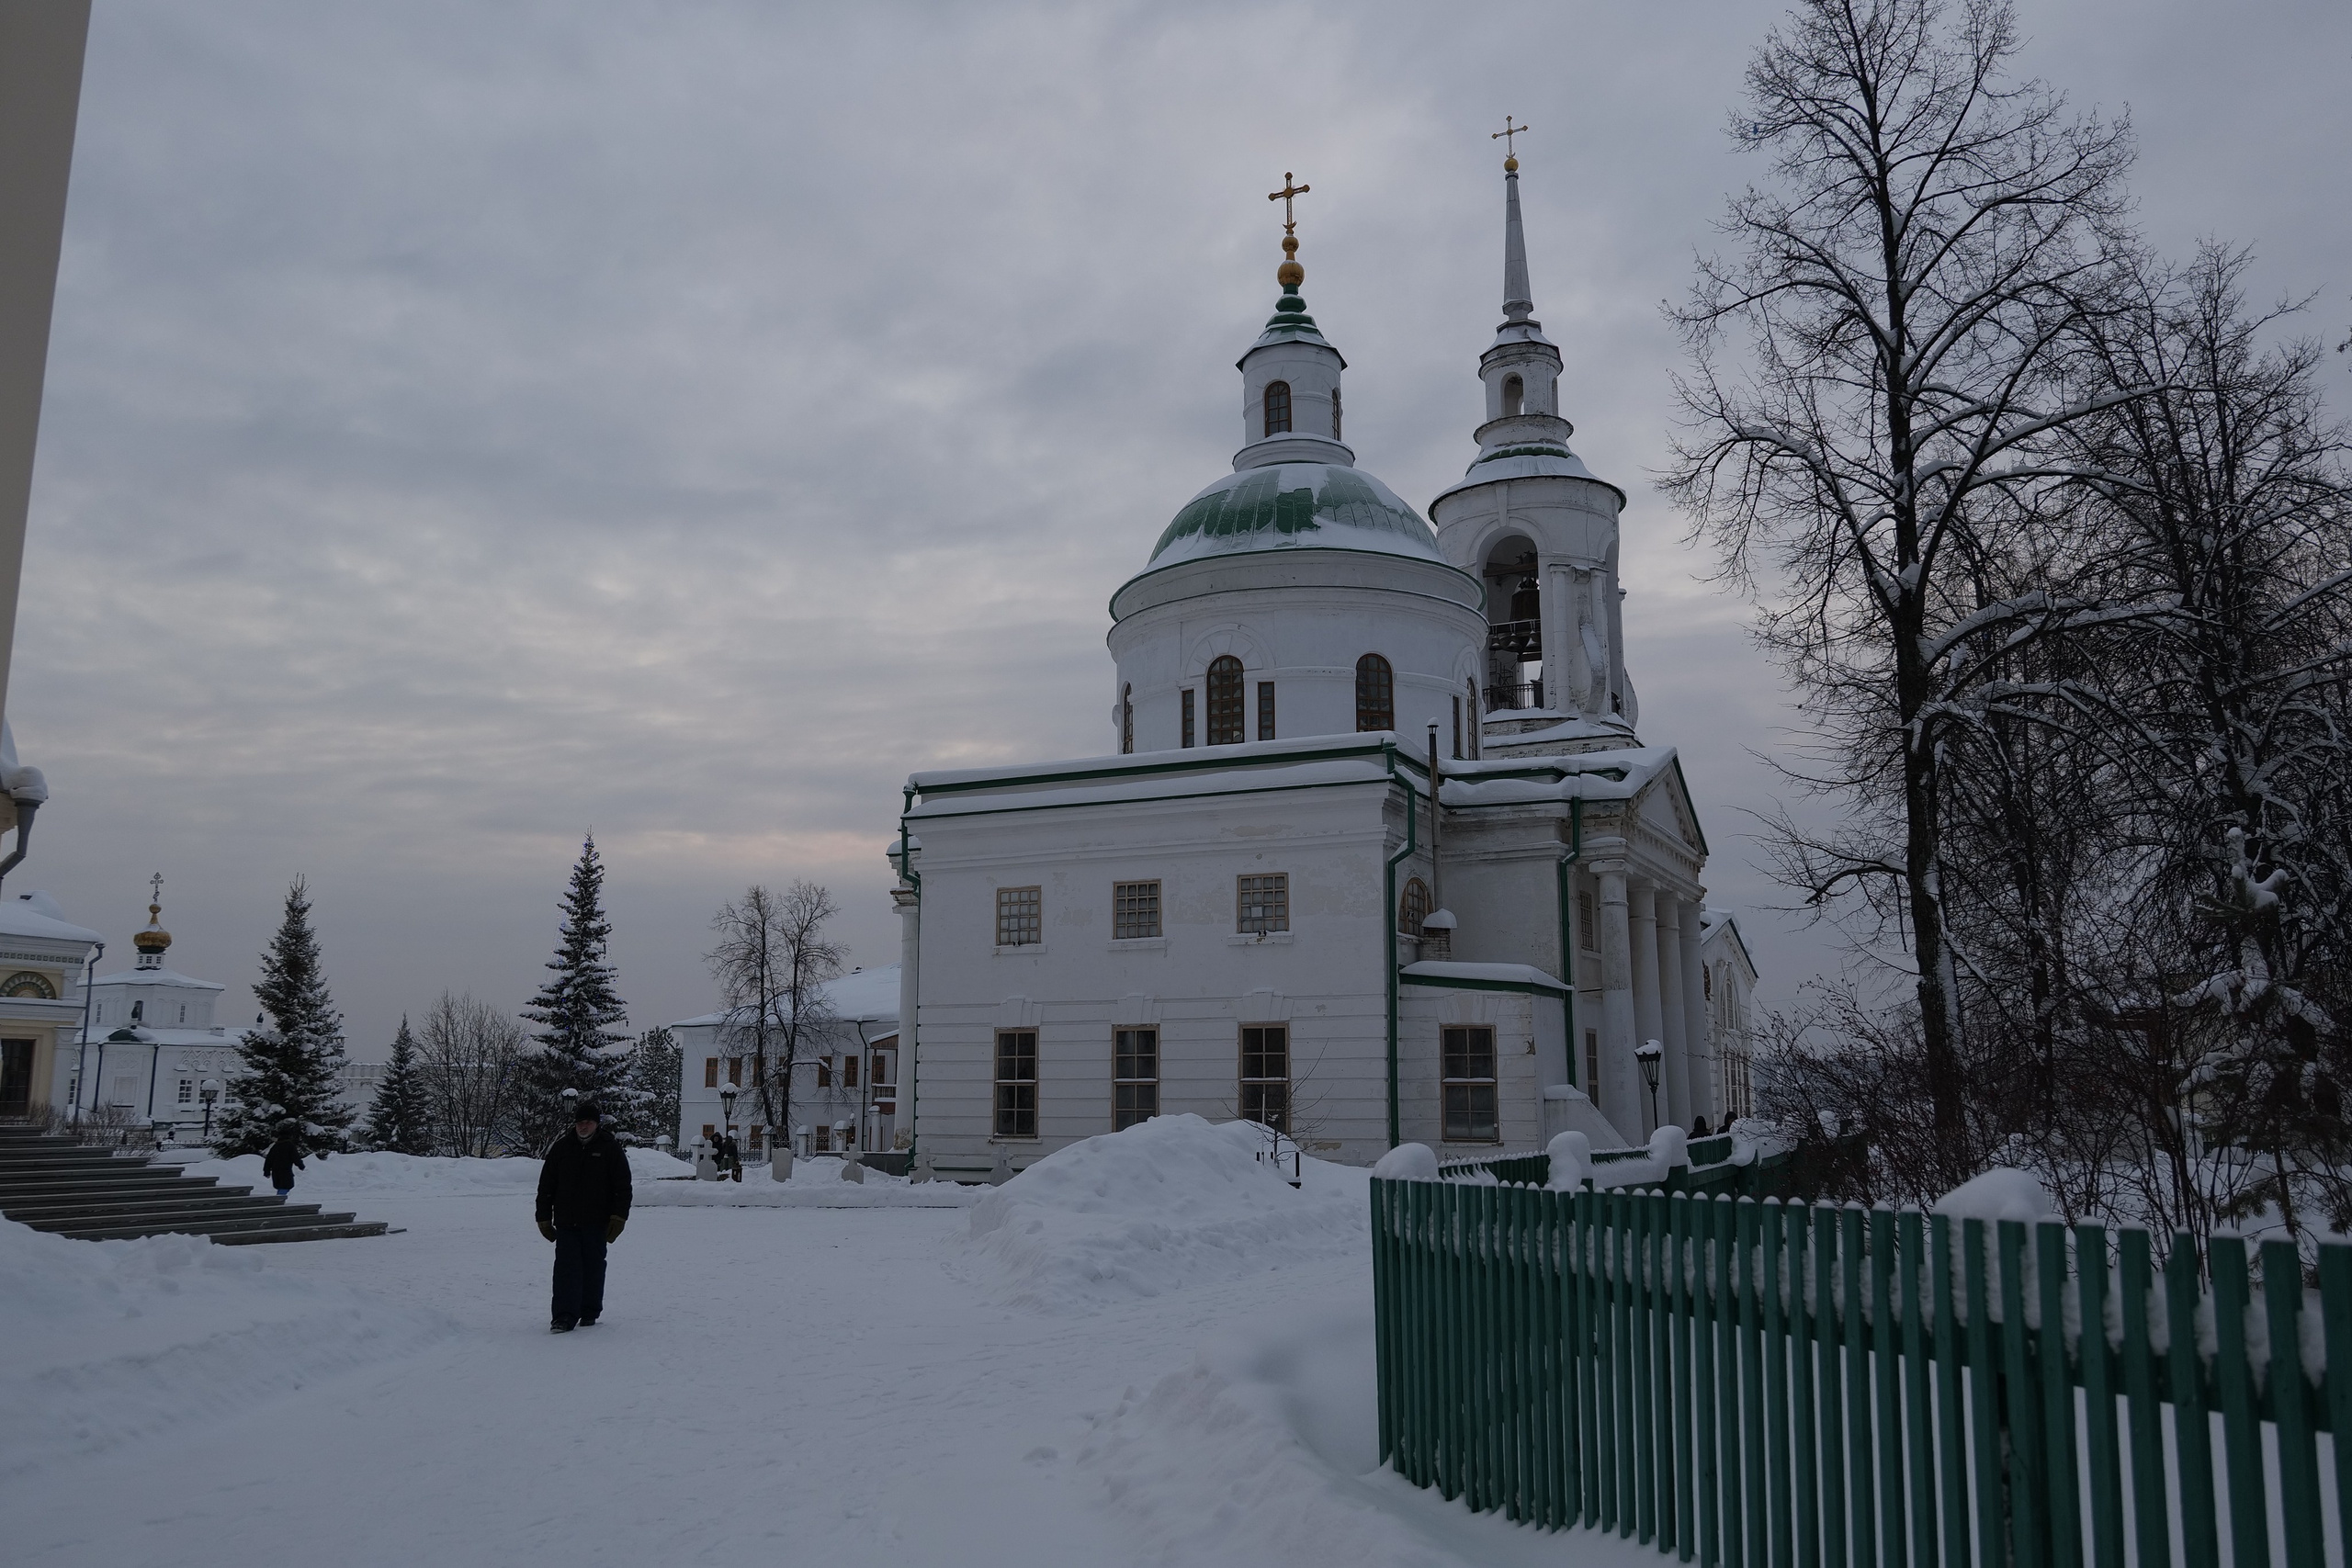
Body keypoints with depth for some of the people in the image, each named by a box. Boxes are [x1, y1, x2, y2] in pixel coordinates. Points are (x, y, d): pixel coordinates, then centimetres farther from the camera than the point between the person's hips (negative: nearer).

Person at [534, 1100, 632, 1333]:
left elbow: (623, 1186, 1)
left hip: (597, 1222, -1)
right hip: (566, 1221, 1)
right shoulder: (561, 1147, 5)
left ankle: (590, 1313, 21)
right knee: (566, 1267, -7)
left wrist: (618, 1217, -8)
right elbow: (546, 1185, 10)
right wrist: (544, 1218, 6)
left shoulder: (610, 1148, 1)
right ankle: (564, 1316, -9)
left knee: (593, 1267, 8)